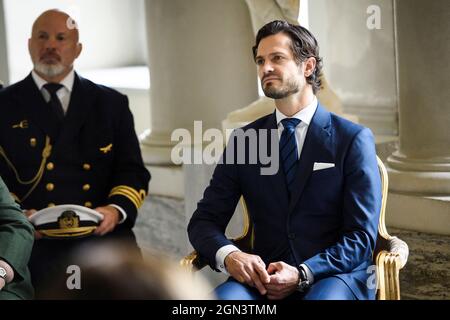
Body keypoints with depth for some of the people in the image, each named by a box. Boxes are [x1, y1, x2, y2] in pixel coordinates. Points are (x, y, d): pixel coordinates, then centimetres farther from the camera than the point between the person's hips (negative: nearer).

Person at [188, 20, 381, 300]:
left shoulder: (353, 139, 2)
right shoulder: (244, 141, 12)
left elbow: (361, 237, -2)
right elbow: (204, 221, 9)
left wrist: (302, 274, -18)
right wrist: (228, 255, -15)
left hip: (333, 277, -2)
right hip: (263, 278, 2)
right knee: (222, 299, -32)